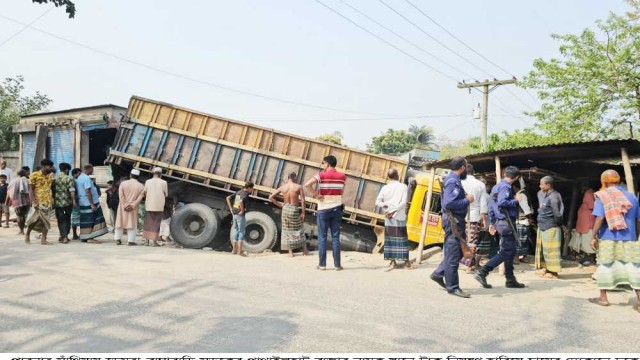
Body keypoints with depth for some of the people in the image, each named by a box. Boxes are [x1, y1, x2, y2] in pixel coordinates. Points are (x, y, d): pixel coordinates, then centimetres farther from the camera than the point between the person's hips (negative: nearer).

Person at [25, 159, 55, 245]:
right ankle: (27, 234, 21)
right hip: (38, 202, -5)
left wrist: (53, 200, 7)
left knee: (46, 221, 3)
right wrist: (34, 201, -14)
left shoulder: (50, 176, 11)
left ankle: (43, 239, 7)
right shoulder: (35, 175, -4)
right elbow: (31, 189, -5)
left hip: (48, 201, 5)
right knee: (35, 220, -3)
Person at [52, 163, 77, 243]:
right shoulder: (69, 179, -6)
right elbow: (72, 191, -14)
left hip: (58, 202, 2)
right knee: (67, 219, 15)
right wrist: (74, 200, -11)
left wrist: (53, 201, 21)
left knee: (61, 220, 3)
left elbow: (53, 190, 11)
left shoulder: (55, 179, 5)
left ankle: (64, 236, -7)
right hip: (68, 202, -2)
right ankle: (65, 235, 22)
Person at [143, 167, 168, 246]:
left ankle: (147, 240, 12)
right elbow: (166, 195, 1)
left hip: (149, 205, 1)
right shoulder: (163, 183, -5)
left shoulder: (148, 182, -1)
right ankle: (155, 241, 5)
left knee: (148, 222, 12)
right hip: (159, 206, -1)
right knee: (156, 223, 5)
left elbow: (145, 193, 2)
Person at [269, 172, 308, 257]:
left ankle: (290, 252, 11)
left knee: (287, 230, 12)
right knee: (299, 229, 15)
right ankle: (304, 250, 18)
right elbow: (303, 200, -12)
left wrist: (280, 205, 8)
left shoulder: (282, 187, 3)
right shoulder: (299, 187, -5)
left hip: (285, 209, 2)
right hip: (295, 209, -2)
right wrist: (303, 213, -8)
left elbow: (271, 197, 4)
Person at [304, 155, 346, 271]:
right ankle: (337, 264, 6)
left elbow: (307, 185, -21)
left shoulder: (322, 175, -8)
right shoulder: (342, 176, 4)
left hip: (323, 209, -3)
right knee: (335, 237, 5)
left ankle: (322, 264, 4)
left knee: (322, 237, 4)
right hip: (336, 208, 3)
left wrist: (315, 195, -12)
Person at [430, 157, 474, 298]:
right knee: (453, 255, -3)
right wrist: (467, 200, -17)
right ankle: (452, 287, 5)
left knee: (458, 252, 16)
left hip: (456, 221, 10)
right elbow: (449, 203, -26)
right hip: (453, 221, -10)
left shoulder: (453, 179, 15)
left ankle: (438, 274, 24)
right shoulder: (453, 182, -16)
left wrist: (465, 199, 7)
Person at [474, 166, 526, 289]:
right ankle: (482, 272, -13)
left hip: (499, 222, 10)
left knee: (510, 251, 15)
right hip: (506, 222, -10)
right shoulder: (505, 187, -13)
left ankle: (510, 279, 19)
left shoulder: (496, 187, 16)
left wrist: (492, 222, 22)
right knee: (506, 252, -7)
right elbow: (502, 202, -27)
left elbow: (491, 206, 18)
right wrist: (515, 200, -13)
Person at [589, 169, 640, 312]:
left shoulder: (602, 197, -6)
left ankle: (603, 297, 15)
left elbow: (599, 218, -14)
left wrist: (594, 237, -9)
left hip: (608, 239, -3)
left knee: (606, 266, 7)